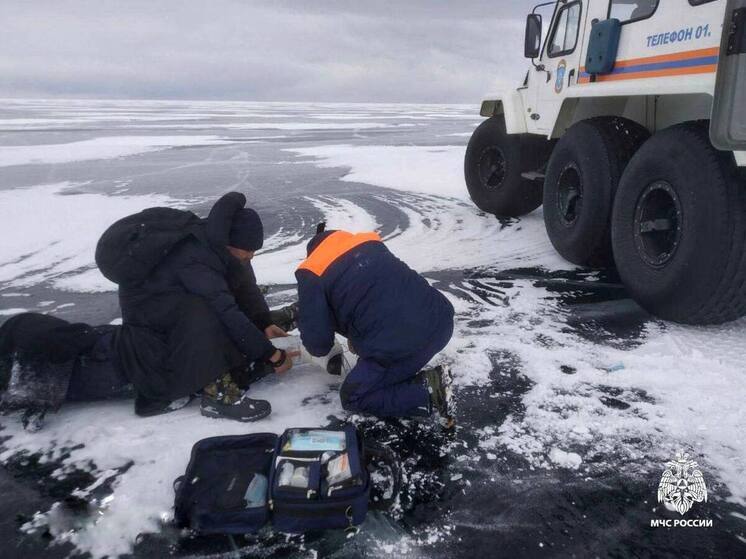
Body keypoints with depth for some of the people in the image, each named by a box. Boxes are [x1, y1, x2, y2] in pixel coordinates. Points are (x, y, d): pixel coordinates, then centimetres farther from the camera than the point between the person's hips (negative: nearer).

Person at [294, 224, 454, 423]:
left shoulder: (311, 274, 3)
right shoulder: (370, 243, 21)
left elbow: (315, 339, 2)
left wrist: (321, 348, 26)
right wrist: (358, 337, 34)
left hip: (399, 347, -7)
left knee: (353, 398, 17)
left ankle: (427, 391, 0)